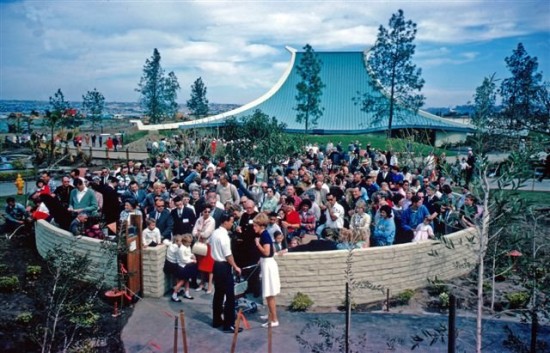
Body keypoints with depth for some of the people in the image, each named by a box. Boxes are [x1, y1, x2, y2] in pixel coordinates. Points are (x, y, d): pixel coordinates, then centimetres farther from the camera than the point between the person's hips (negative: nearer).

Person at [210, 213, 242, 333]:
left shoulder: (215, 233, 7)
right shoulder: (224, 236, -20)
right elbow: (228, 255, -20)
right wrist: (235, 267, -10)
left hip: (216, 265, 9)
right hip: (224, 267, -9)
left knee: (218, 294, 17)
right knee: (230, 296, -3)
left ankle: (217, 320, 25)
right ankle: (228, 325, 0)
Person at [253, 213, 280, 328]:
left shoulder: (264, 235, -19)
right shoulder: (264, 234, 9)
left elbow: (266, 252, -26)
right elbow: (273, 250, 16)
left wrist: (257, 244, -16)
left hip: (268, 265, -10)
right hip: (266, 264, 10)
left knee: (270, 295, -4)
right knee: (268, 294, 19)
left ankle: (274, 320, 1)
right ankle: (270, 315, 30)